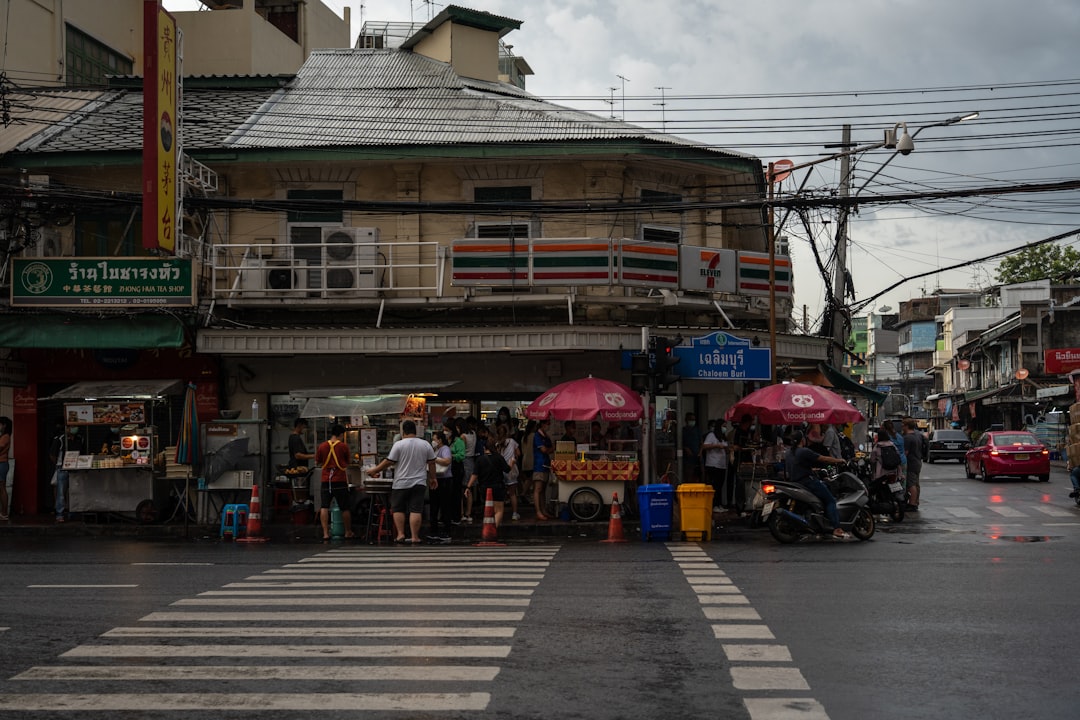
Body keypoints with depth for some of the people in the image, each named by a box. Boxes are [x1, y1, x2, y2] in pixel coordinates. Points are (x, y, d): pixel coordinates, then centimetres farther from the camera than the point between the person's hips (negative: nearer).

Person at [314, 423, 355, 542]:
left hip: (326, 480, 1)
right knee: (345, 508, 10)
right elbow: (347, 464, 7)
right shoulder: (344, 446, -5)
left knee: (324, 507, 0)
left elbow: (317, 463, 10)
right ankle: (348, 532, 21)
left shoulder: (322, 446, 1)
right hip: (340, 480, -1)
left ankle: (325, 534, -7)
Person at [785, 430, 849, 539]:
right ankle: (837, 529, -18)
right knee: (830, 501, -6)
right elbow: (823, 459, -9)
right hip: (808, 482, -9)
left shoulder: (789, 453, 13)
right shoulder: (804, 451, -13)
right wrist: (838, 461, 3)